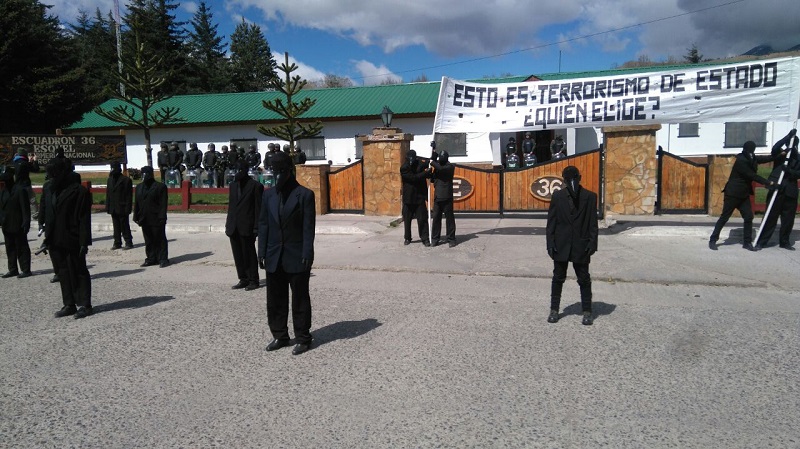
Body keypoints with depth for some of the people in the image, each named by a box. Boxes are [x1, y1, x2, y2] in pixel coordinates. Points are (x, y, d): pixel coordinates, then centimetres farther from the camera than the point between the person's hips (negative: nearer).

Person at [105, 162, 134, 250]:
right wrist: (107, 207, 9)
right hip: (113, 209, 6)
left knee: (124, 226, 0)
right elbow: (108, 194, 15)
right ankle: (117, 242, 16)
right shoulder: (110, 180, 12)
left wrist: (127, 208, -14)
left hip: (122, 208, -6)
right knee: (116, 226, 10)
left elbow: (129, 195, -10)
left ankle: (128, 242, 7)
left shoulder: (126, 180, -7)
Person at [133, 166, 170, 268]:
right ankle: (151, 259, 20)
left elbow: (163, 204, -10)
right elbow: (137, 203, 17)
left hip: (156, 220, -6)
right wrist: (136, 217, 11)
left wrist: (162, 218, -16)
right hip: (145, 220, 6)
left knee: (160, 240, 0)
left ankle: (163, 259, 5)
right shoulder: (139, 187, 14)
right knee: (148, 241, 12)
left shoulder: (160, 186, -6)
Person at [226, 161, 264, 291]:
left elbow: (258, 208, -8)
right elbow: (230, 206, 17)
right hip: (234, 227, 6)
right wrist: (228, 225, 12)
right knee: (238, 255, 9)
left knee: (249, 255, 1)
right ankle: (243, 279, 19)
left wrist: (256, 227, -13)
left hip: (246, 227, -6)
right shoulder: (233, 186, 14)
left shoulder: (255, 186, -5)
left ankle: (253, 280, 10)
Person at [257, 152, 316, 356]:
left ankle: (302, 338, 16)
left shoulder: (304, 194, -5)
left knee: (299, 299, 5)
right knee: (275, 299, 12)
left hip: (297, 257, -5)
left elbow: (308, 227, -8)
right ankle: (279, 335, 26)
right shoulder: (269, 195, 9)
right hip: (274, 257, 5)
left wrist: (307, 254, -14)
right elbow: (263, 224, 10)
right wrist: (262, 252, 4)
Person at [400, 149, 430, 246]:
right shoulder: (404, 168, -9)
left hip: (420, 197, 2)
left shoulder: (419, 165, 2)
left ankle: (425, 238, 2)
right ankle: (407, 238, 24)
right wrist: (426, 173, -24)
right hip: (408, 198, -1)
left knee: (422, 219, -3)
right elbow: (414, 178, -19)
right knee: (407, 219, 10)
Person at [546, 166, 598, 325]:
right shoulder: (557, 196, 2)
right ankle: (554, 309, 18)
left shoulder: (590, 196, -1)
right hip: (561, 245, 1)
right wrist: (550, 243, -3)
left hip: (581, 246, -1)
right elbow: (551, 221, 2)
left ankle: (587, 311, 17)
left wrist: (592, 244, -9)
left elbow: (593, 223, -1)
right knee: (558, 278, 9)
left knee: (584, 280, 7)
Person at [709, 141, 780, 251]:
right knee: (724, 217, -3)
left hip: (744, 194, 8)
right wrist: (768, 183, -15)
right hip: (732, 194, -8)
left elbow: (764, 159, 12)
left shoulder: (750, 159, 7)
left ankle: (747, 242, 9)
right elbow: (752, 176, -19)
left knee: (749, 217, 2)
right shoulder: (741, 161, -19)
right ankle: (713, 240, 4)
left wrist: (780, 154, 0)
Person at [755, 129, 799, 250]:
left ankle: (784, 241, 18)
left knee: (788, 219, 5)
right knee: (771, 217, -5)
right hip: (777, 190, -3)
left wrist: (790, 171, -20)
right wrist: (789, 136, -19)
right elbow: (775, 148, -17)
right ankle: (761, 241, -2)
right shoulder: (780, 154, 5)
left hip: (790, 192, 3)